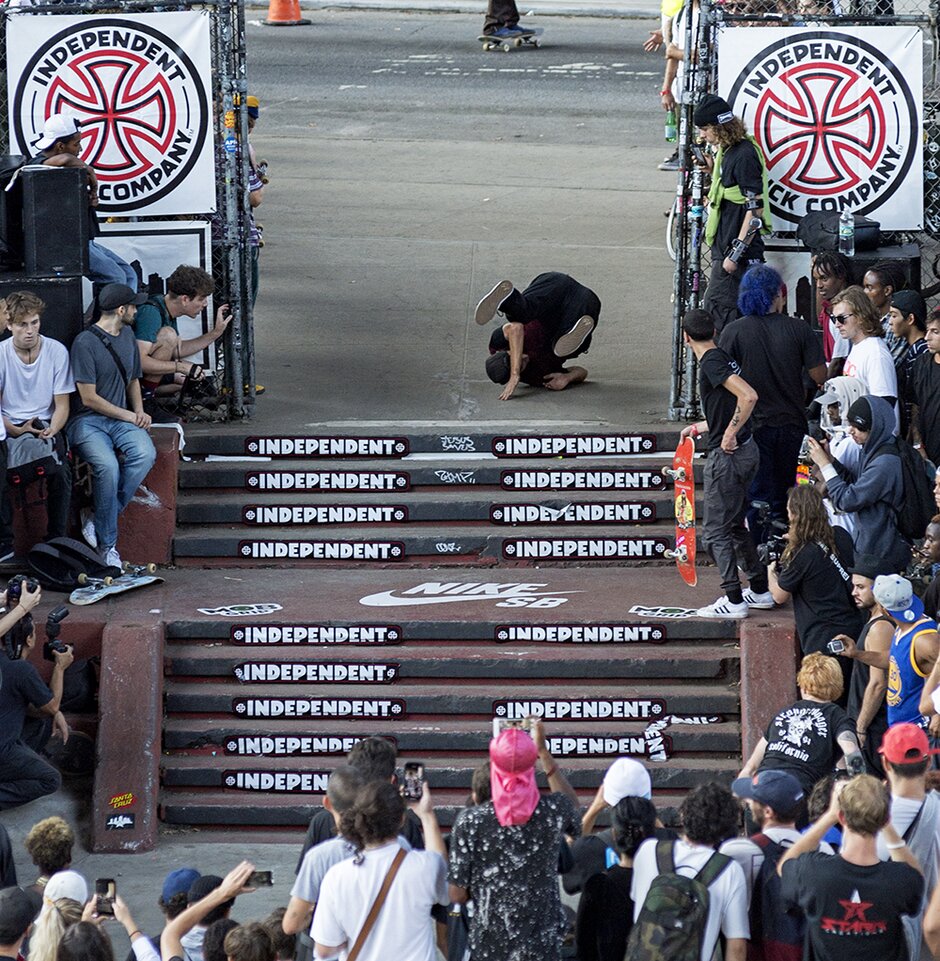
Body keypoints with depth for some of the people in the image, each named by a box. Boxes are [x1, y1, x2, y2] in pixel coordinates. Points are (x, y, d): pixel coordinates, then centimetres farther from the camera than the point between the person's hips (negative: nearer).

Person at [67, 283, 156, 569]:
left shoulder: (127, 336, 14)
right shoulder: (86, 343, -11)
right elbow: (89, 398, -12)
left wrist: (139, 411, 8)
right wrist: (128, 416, -7)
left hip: (121, 419, 6)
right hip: (86, 421, -6)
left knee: (145, 454, -27)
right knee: (108, 466, -34)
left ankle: (98, 518, -18)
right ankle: (107, 543, -20)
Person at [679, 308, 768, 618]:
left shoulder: (712, 362, -15)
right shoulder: (721, 358, 14)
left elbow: (748, 396, -28)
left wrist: (730, 433, -21)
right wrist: (697, 428, 38)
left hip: (728, 454, -9)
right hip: (746, 451, 9)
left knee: (716, 531, -2)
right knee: (735, 525, 19)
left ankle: (733, 600, -2)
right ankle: (760, 590, 23)